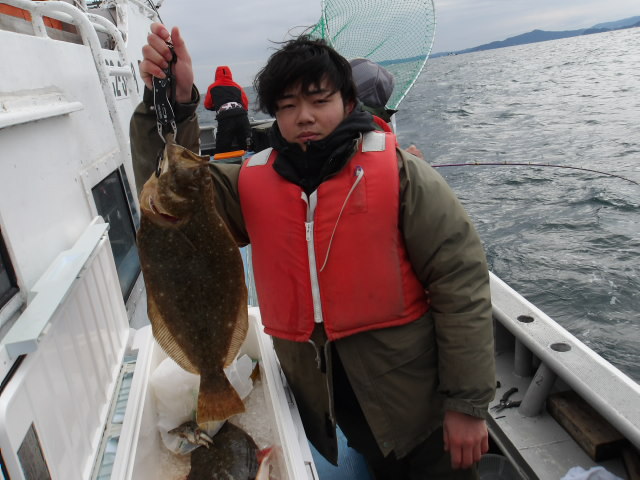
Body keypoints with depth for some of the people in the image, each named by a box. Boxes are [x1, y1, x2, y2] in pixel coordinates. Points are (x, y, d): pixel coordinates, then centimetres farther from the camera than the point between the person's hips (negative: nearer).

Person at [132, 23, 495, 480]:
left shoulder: (399, 172, -14)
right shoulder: (252, 183, -3)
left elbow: (461, 283, -14)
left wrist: (468, 404, -12)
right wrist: (173, 104, -24)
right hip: (325, 401, 3)